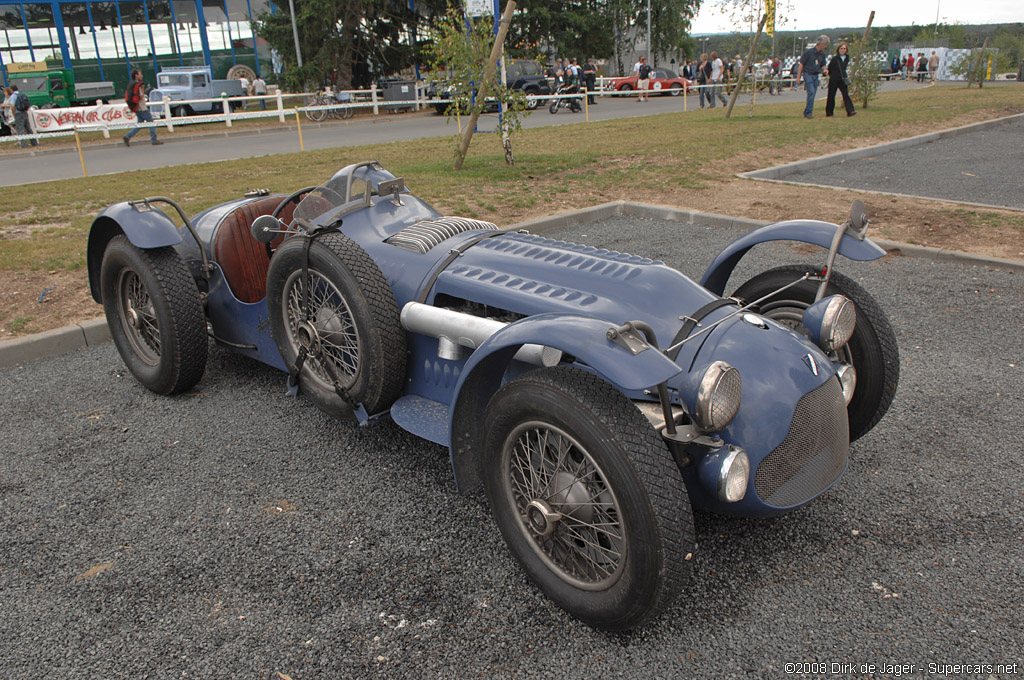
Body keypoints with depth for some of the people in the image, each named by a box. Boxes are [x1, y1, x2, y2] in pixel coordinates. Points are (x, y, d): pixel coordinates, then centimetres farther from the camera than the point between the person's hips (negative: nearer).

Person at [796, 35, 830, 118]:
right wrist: (798, 76, -9)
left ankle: (806, 113, 14)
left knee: (813, 93, 6)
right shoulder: (809, 52, -9)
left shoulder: (822, 54, 9)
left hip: (816, 75, 7)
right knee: (811, 92, -18)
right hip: (808, 74, -7)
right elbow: (801, 63, -6)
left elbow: (823, 65, 19)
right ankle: (809, 112, -15)